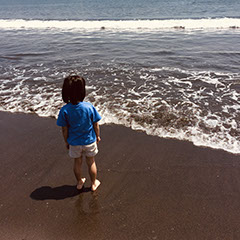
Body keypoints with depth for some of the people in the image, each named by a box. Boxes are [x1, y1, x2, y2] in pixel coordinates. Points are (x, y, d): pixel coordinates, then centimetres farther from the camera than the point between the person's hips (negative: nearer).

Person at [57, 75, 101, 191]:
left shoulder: (64, 110, -21)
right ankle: (94, 184, 39)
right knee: (91, 162, 20)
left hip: (74, 142, 1)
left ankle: (79, 182, 45)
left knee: (77, 162, 23)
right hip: (89, 141, -1)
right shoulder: (89, 107, -23)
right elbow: (96, 125, -11)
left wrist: (66, 142, 7)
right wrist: (98, 136, 8)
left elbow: (64, 130, -10)